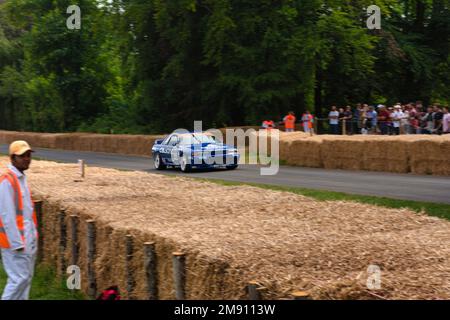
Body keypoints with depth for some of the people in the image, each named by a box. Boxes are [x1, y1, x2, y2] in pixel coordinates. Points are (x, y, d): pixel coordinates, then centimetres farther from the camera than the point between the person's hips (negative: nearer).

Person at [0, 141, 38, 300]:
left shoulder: (22, 178, 13)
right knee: (19, 278, -7)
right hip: (16, 240, -9)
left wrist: (32, 235, 15)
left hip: (28, 239, 9)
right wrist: (16, 243, -21)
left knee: (27, 277, 11)